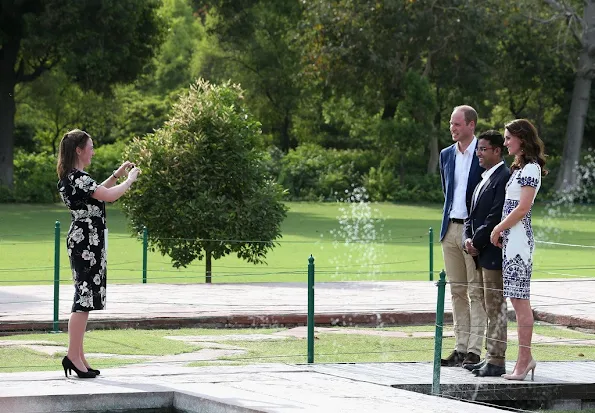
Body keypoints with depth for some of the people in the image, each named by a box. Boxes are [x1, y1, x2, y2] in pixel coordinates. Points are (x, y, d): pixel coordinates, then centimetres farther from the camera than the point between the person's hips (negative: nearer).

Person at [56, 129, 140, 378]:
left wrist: (117, 175, 25)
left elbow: (96, 193, 30)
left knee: (85, 297, 12)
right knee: (84, 297, -9)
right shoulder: (77, 178, -17)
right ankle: (73, 356, -9)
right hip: (86, 240, -11)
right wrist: (130, 179, -6)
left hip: (83, 239, 11)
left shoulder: (71, 178, 14)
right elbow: (109, 196, -22)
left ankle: (78, 356, 14)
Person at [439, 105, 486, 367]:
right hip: (451, 228, 6)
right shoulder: (447, 154, 13)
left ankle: (474, 351, -6)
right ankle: (461, 348, 12)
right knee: (457, 292, 8)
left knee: (476, 292, -5)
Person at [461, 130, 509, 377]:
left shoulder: (503, 178, -13)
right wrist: (468, 239, 2)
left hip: (493, 252, -10)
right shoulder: (484, 179, 18)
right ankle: (491, 357, 17)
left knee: (496, 307, -6)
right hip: (481, 254, 10)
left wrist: (477, 242, -14)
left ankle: (497, 361, -3)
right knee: (489, 307, 12)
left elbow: (497, 216, -19)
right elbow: (473, 215, 19)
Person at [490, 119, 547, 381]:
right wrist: (500, 231, 9)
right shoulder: (519, 168, 18)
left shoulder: (530, 168, -11)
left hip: (518, 238, -10)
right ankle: (525, 358, 12)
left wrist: (498, 229, -9)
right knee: (518, 300, 9)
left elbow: (522, 208, -16)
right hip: (510, 238, 10)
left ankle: (524, 360, -6)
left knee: (519, 300, -8)